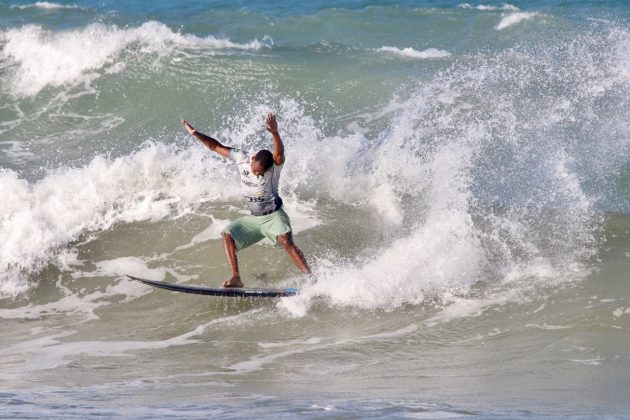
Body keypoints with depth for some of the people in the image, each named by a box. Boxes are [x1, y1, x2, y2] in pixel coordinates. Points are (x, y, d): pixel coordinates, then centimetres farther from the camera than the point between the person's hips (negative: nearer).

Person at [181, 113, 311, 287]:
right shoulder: (242, 158, -10)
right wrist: (195, 133, -9)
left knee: (286, 241, -29)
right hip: (254, 218, 6)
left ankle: (310, 277, -32)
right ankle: (236, 279, -9)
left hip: (274, 216, -6)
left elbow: (279, 154, -47)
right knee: (228, 235, -5)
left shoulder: (275, 167, -23)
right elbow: (216, 146, -1)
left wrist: (274, 133, -64)